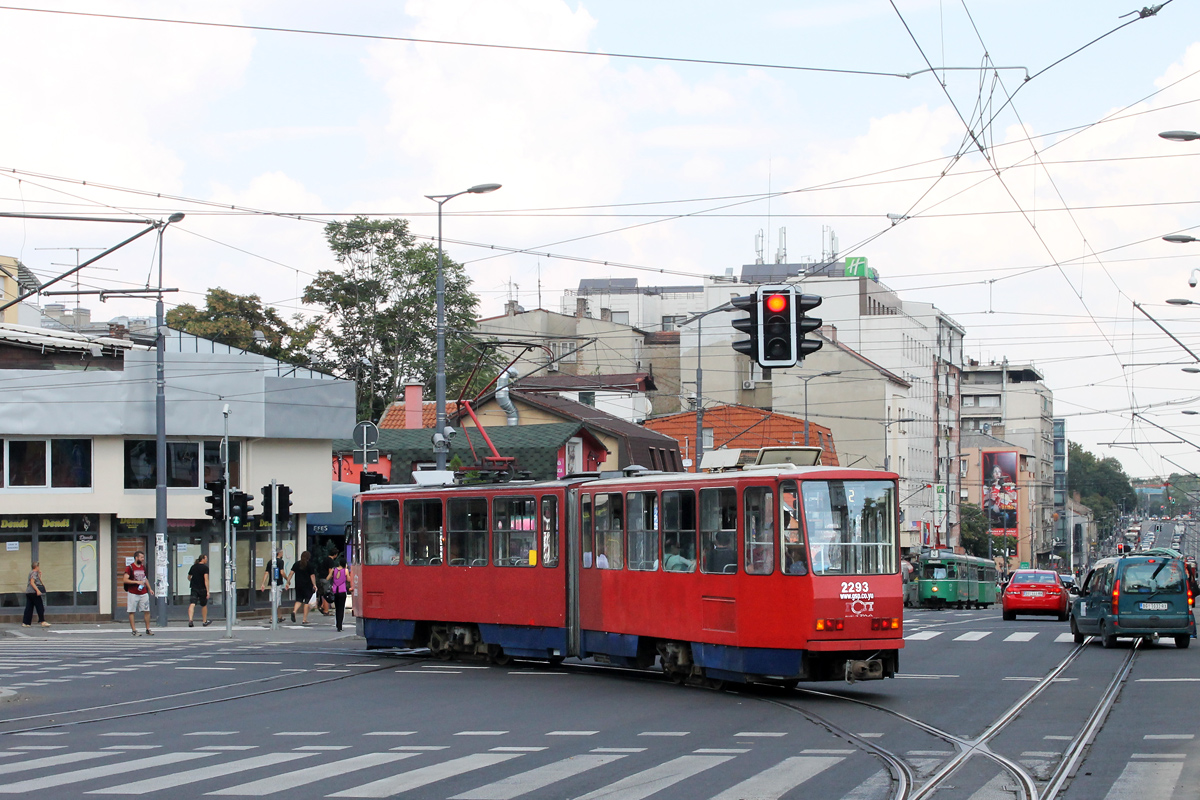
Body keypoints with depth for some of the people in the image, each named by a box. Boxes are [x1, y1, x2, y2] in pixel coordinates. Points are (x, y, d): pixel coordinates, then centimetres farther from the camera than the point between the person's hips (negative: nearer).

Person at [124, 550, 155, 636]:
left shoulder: (143, 567, 13)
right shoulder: (130, 568, -8)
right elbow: (125, 580, -14)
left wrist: (149, 589, 16)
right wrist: (136, 582, -21)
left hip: (143, 593, 6)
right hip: (133, 593, -6)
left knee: (147, 611, 3)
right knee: (132, 612, 0)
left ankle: (148, 629, 10)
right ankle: (134, 630, 4)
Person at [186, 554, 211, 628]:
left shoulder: (193, 567, 7)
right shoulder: (205, 568, -9)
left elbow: (189, 577, 19)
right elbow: (206, 579, -17)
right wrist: (207, 591, -19)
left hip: (194, 588, 3)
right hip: (202, 589, -3)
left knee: (192, 604, -8)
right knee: (204, 605, 15)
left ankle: (190, 620, -28)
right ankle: (204, 622, 27)